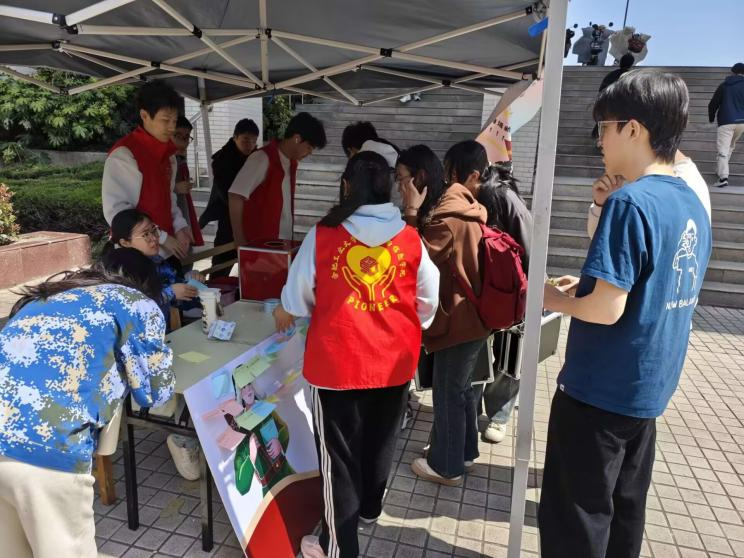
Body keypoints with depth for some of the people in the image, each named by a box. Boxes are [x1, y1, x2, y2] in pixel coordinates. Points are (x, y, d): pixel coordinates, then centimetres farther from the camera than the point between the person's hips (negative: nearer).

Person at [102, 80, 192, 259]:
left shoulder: (167, 153, 11)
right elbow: (116, 211, -17)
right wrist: (161, 238, -16)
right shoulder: (124, 154, -13)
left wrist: (179, 226, 1)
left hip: (165, 250, 7)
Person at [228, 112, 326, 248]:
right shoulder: (262, 159, -14)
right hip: (261, 242, -7)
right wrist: (240, 242, -19)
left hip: (285, 241, 7)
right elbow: (235, 197, -18)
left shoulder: (292, 162, 10)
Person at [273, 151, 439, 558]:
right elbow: (428, 302, 4)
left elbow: (297, 297, 0)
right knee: (380, 439, 24)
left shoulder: (322, 236, -11)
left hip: (338, 362, -3)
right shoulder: (410, 239, -6)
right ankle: (369, 508, 47)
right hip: (394, 361, 4)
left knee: (339, 451, 11)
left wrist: (283, 315, 22)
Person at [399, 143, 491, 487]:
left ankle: (446, 466, 22)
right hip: (473, 316, 9)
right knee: (461, 387, 22)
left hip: (458, 319, -9)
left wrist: (412, 209, -18)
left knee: (447, 393, 5)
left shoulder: (448, 216, -22)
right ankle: (464, 451, 39)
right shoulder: (472, 211, 8)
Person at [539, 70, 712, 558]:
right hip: (648, 387, 8)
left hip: (600, 390, -8)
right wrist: (584, 286, 12)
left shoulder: (631, 203, -21)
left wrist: (555, 300, -7)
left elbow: (606, 309, -25)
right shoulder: (693, 203, 6)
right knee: (626, 508, 23)